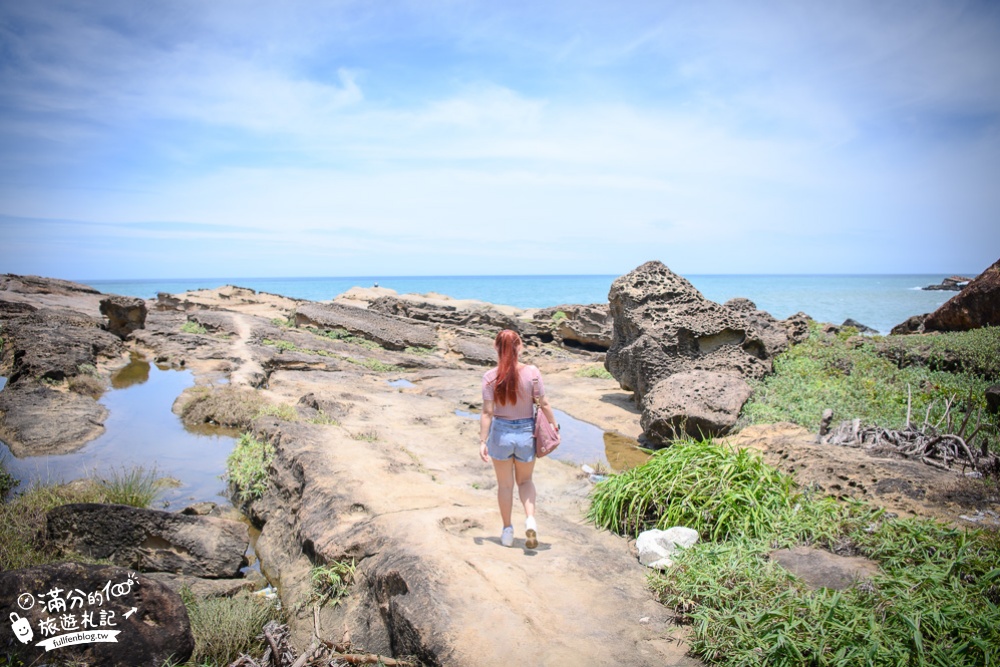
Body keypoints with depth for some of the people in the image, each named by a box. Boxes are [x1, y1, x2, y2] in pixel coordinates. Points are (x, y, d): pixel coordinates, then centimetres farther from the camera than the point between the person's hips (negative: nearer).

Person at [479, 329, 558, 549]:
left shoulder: (490, 377, -11)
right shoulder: (532, 372, -11)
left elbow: (487, 412, -11)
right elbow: (544, 404, -7)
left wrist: (483, 441, -6)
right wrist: (555, 426, 6)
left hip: (501, 432, -1)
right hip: (526, 432, 1)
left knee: (505, 484, 16)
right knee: (525, 480, 22)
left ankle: (507, 531, 27)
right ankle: (530, 519, 0)